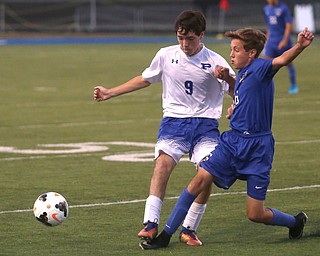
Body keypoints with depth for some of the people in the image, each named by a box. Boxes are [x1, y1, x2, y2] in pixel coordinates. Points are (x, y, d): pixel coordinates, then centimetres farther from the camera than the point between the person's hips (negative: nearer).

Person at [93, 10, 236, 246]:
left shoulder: (214, 61, -2)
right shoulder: (166, 56, 5)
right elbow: (145, 80, 22)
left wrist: (227, 77, -26)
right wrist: (110, 93, 23)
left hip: (205, 124, -1)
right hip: (174, 120, 1)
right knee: (163, 163, -25)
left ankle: (189, 230, -4)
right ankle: (151, 224, -30)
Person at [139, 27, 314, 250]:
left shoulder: (259, 68, -14)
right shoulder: (242, 74, 12)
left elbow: (281, 60, -38)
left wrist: (300, 46, -57)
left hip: (257, 148, -7)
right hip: (232, 140, 7)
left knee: (256, 215, -3)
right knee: (201, 179, -9)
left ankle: (296, 222, 28)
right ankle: (165, 235, -3)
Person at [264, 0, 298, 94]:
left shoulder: (283, 8, -9)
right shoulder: (266, 9, 9)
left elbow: (289, 26, -12)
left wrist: (284, 41, -20)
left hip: (283, 41, -4)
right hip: (271, 41, 4)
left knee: (288, 63, 5)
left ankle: (293, 86, 22)